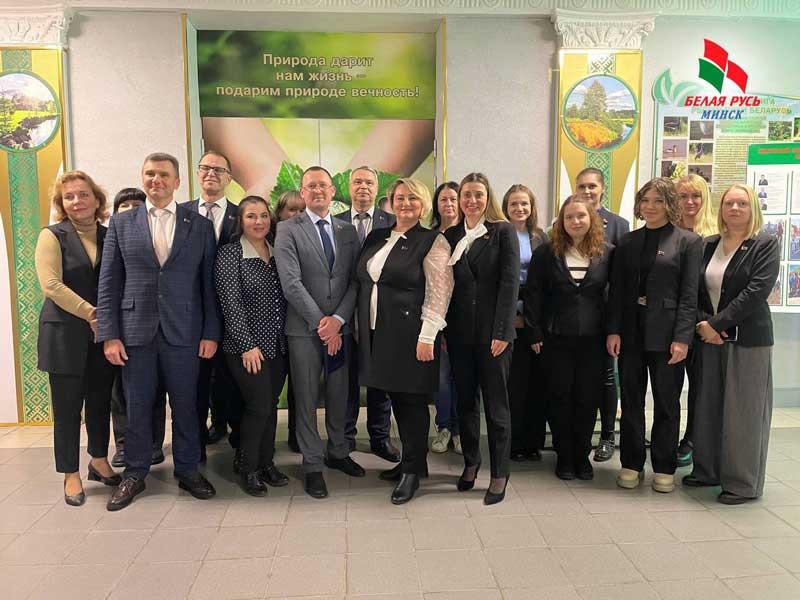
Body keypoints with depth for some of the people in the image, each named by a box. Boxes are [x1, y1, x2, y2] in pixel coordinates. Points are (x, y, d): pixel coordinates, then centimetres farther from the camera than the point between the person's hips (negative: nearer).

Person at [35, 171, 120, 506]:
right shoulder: (53, 236, -2)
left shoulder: (109, 236, 8)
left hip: (102, 332, 4)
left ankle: (99, 462, 29)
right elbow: (51, 284, -12)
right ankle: (71, 475, 16)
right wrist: (90, 312, -16)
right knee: (67, 405, 4)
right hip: (65, 333, -3)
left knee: (101, 400, 12)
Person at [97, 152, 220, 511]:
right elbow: (108, 283, 4)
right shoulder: (121, 223, 6)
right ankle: (135, 475, 27)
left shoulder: (200, 226, 4)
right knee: (137, 407, 10)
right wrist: (109, 335, -3)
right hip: (135, 330, 1)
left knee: (185, 406, 8)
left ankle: (188, 471, 25)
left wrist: (211, 333, -1)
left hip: (183, 332, 0)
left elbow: (209, 283, 3)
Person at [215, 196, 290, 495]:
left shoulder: (277, 253, 10)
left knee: (271, 405, 11)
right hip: (247, 346, -5)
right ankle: (248, 470, 14)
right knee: (259, 406, -5)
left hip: (278, 345, 5)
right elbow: (231, 302, -12)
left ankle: (266, 463, 25)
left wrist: (288, 338, 7)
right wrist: (247, 345, -16)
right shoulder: (229, 253, -6)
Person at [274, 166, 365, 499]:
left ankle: (337, 452, 32)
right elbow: (291, 283, -10)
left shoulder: (348, 231, 10)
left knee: (339, 395, 13)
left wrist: (338, 319, -10)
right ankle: (312, 465, 19)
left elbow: (355, 281, 4)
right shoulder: (288, 230, -2)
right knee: (307, 399, 5)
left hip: (340, 326, 3)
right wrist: (320, 323, -13)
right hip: (305, 328, -3)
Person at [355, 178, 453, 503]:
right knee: (396, 398, 13)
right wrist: (360, 327, 14)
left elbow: (439, 292, -11)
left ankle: (413, 470, 16)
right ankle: (412, 458, 29)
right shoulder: (377, 237, 13)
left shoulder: (432, 241, -5)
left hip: (410, 335, -6)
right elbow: (363, 284, 17)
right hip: (378, 333, 6)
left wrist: (427, 336, -17)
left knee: (412, 400, 1)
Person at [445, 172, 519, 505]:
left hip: (492, 331, -4)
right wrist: (442, 330, 2)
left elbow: (510, 282, -8)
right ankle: (470, 463, 29)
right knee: (465, 400, 12)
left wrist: (502, 332, -15)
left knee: (496, 403, 3)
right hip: (459, 330, 4)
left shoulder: (503, 231, -2)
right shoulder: (451, 235, 10)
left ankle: (499, 475, 15)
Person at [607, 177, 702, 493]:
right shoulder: (627, 242, 10)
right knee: (630, 401, 9)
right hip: (630, 331, 3)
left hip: (666, 333, -3)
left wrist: (682, 338, -13)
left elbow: (689, 294, -5)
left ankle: (664, 468, 21)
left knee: (667, 402, 6)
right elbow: (617, 290, 6)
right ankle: (631, 464, 22)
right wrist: (614, 330, -3)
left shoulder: (688, 241, 0)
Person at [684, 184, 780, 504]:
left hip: (748, 339, -5)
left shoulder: (766, 244, -4)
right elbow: (696, 289, 7)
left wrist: (717, 323, -17)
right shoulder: (709, 245, 10)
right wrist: (703, 323, -8)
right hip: (710, 337, 5)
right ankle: (708, 469, 25)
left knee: (743, 410, 0)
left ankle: (743, 483, 13)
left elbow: (756, 292, -14)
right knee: (708, 406, 10)